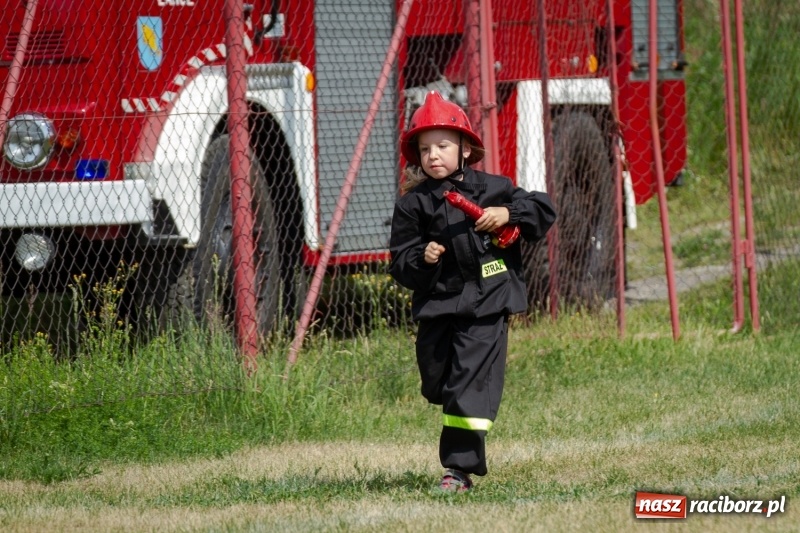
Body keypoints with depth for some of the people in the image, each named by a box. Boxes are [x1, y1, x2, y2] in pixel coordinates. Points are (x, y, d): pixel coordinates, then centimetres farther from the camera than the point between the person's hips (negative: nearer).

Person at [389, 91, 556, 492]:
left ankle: (460, 466, -11)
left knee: (470, 383, -11)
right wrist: (422, 259, -17)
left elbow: (543, 210, 8)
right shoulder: (413, 204, 5)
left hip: (486, 305, -3)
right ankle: (462, 451, 33)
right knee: (437, 380, 10)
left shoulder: (493, 189, 4)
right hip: (436, 305, 3)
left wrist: (508, 214, -9)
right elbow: (400, 262, 4)